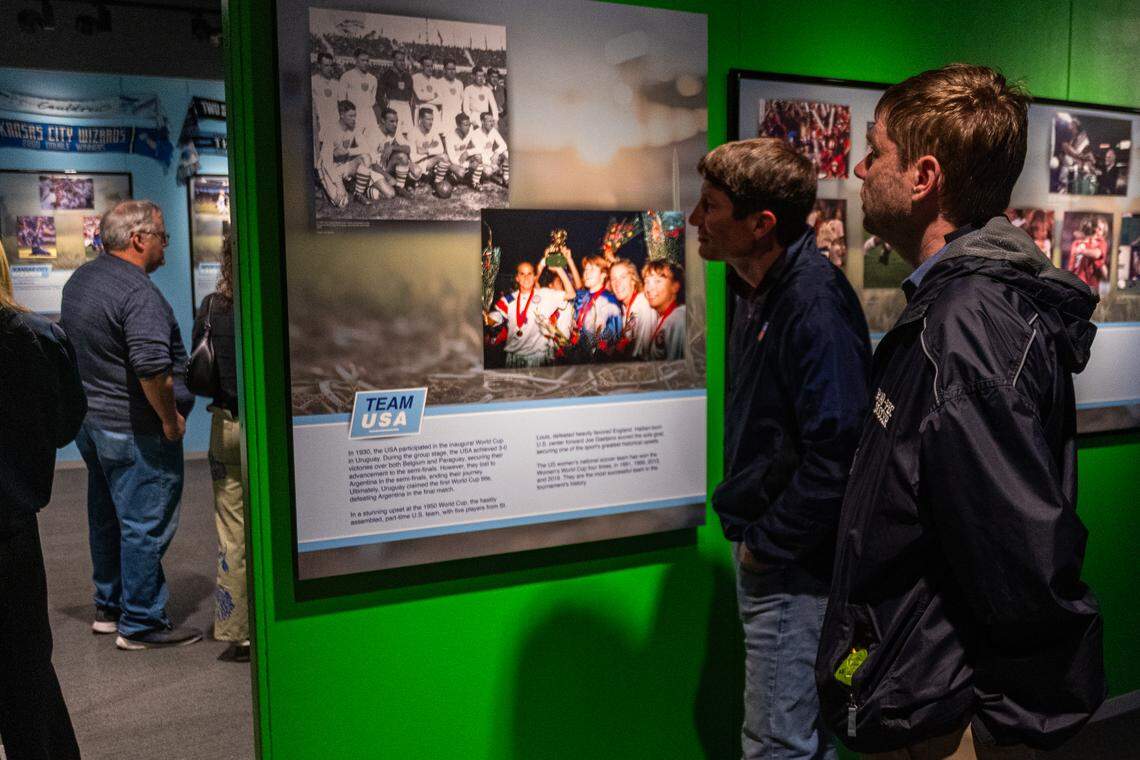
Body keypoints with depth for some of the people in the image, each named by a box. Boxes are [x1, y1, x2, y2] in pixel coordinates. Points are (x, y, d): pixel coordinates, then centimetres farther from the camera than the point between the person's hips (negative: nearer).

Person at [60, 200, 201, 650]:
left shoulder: (80, 279, 11)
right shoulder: (137, 292, -21)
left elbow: (66, 339, 22)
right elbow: (151, 366, -31)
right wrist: (171, 419, -18)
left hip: (90, 421, 10)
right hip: (134, 429, -10)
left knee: (107, 518, 20)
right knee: (146, 525, 0)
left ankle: (109, 607, 33)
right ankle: (140, 625, 9)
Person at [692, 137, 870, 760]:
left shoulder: (814, 305, -24)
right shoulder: (756, 290, 7)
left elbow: (835, 454, -28)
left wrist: (767, 547, -17)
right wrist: (747, 532, 11)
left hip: (794, 567, -9)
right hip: (759, 546, 9)